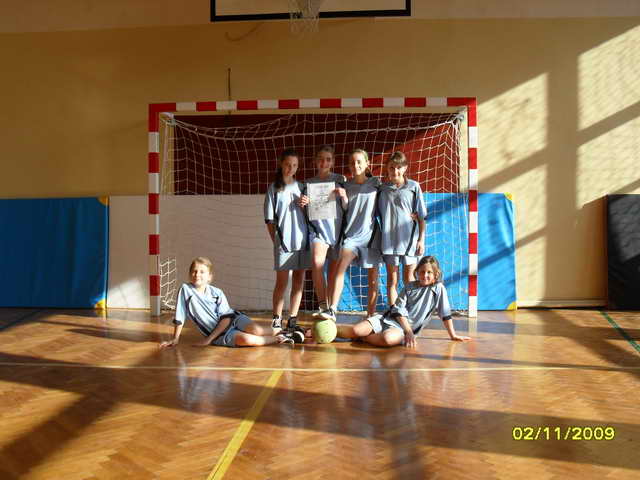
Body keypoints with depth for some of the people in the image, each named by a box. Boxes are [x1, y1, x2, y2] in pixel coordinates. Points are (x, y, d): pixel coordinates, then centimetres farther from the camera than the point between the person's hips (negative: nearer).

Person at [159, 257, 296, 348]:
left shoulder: (217, 293, -5)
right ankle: (278, 339, -8)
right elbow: (179, 318, 1)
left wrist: (209, 339, -16)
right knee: (247, 340, -32)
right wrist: (175, 339, 4)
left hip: (233, 319, 2)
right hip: (220, 333, -1)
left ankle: (280, 330, 1)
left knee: (256, 330, -30)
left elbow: (226, 318, -10)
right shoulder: (186, 289, -7)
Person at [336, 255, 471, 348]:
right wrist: (409, 331, -10)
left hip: (404, 327, -2)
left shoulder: (439, 288, 2)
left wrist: (453, 335, 7)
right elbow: (399, 310, 1)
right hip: (388, 318, 3)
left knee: (389, 338, -39)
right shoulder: (409, 286, 8)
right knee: (357, 329, -24)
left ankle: (361, 337, -20)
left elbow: (445, 314, 6)